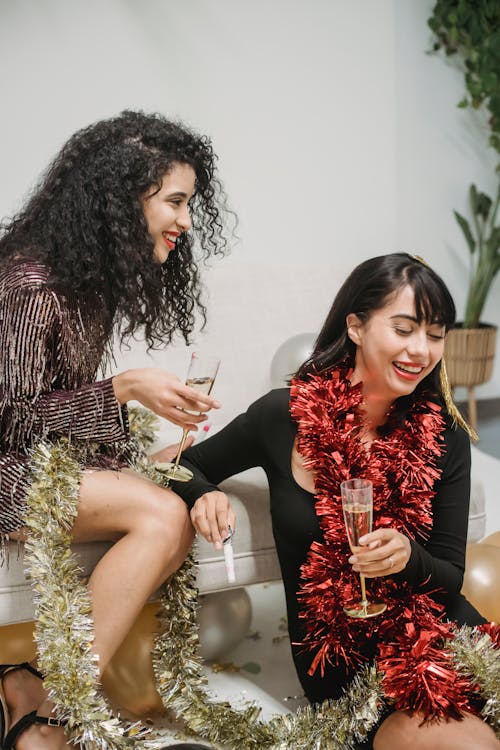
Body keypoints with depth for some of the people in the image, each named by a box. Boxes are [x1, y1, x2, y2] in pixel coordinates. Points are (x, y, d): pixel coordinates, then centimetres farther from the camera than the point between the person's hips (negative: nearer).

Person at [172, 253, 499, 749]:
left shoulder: (444, 439, -3)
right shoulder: (283, 416, -9)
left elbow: (450, 575, 1)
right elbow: (186, 465, 7)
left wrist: (408, 557, -21)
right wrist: (204, 494, -16)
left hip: (437, 632, 3)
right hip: (339, 663, -2)